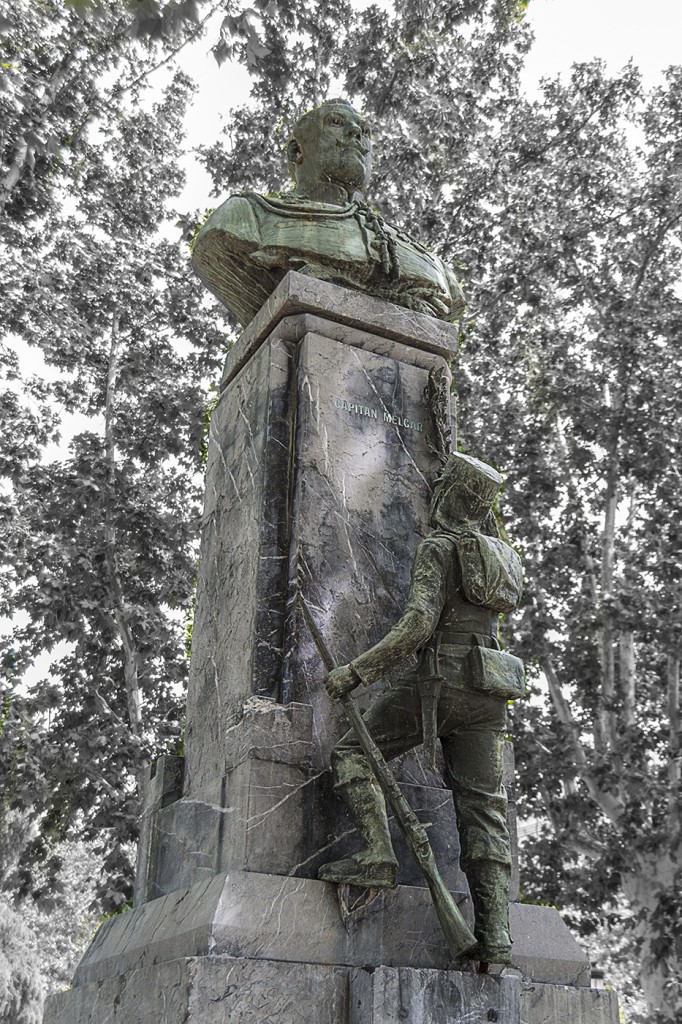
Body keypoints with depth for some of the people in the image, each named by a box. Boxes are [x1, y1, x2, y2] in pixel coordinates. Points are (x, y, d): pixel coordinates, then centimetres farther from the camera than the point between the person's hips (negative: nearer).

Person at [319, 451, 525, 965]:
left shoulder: (437, 547, -5)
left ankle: (377, 854, -13)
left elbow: (419, 623, -17)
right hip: (488, 692, 7)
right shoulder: (502, 554, 18)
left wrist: (355, 672, -15)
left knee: (352, 753, 4)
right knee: (484, 808, 3)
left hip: (441, 677, -7)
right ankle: (495, 938, -1)